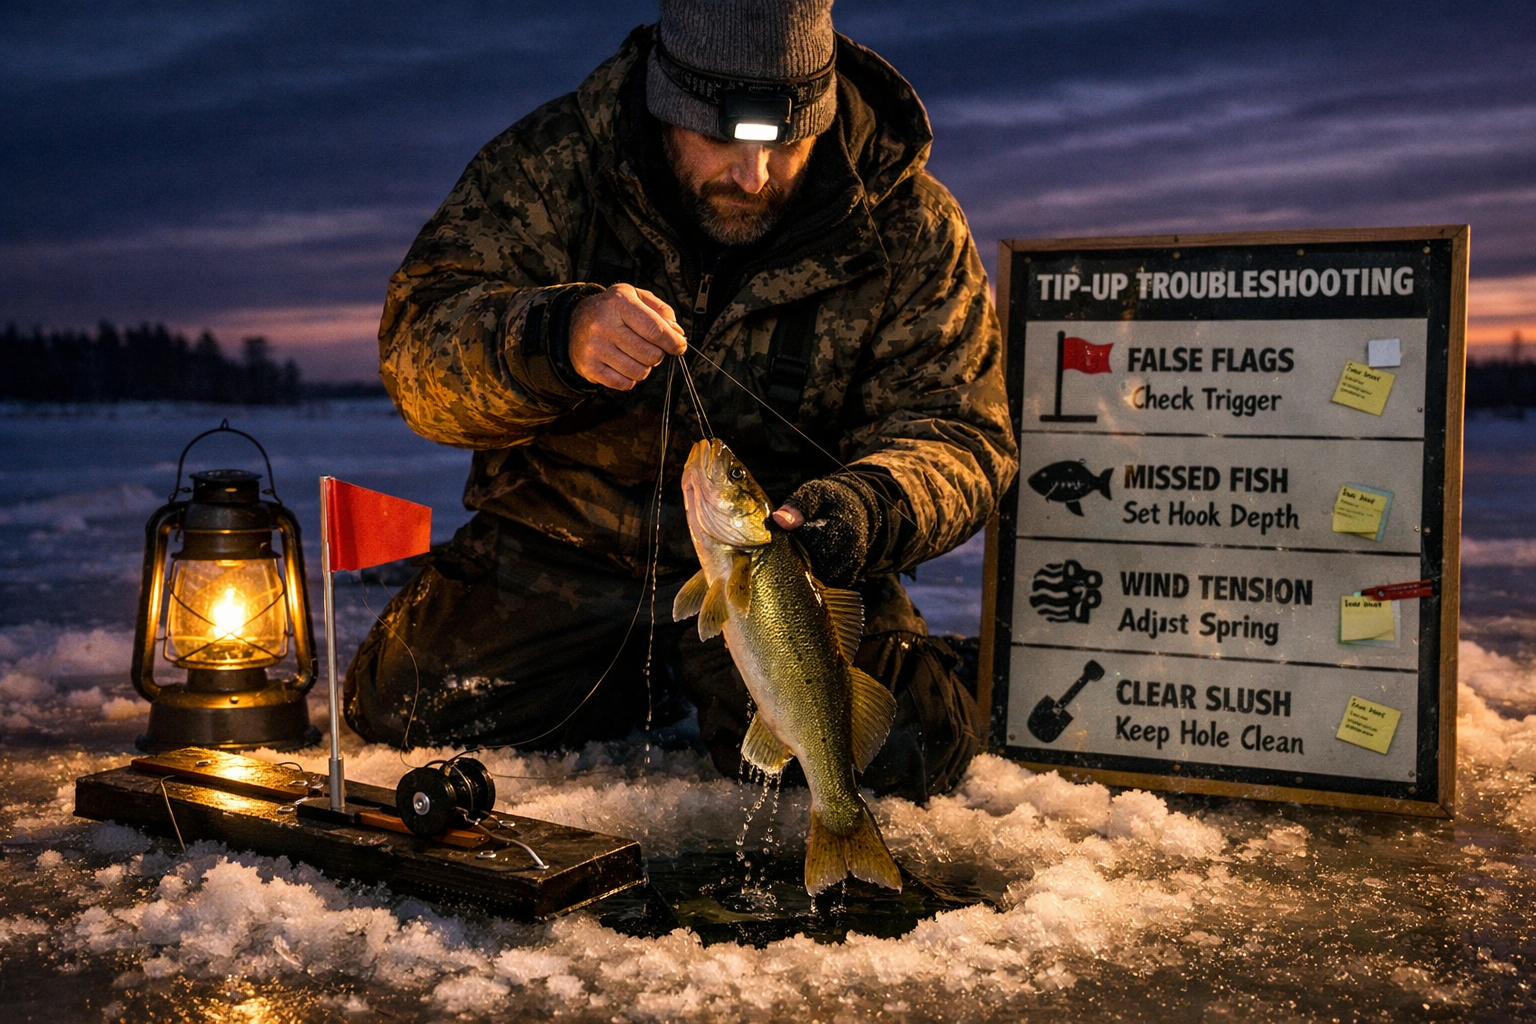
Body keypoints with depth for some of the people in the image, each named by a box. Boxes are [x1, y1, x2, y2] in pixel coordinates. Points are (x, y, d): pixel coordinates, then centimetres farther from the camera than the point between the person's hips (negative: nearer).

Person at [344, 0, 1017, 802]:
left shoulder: (910, 230, -9)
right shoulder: (550, 166, -11)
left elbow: (959, 434, -9)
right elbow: (418, 346, -15)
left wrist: (870, 505, -32)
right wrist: (554, 338, -37)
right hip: (558, 552, 2)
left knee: (901, 757, -20)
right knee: (406, 707, -13)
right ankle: (652, 681, 14)